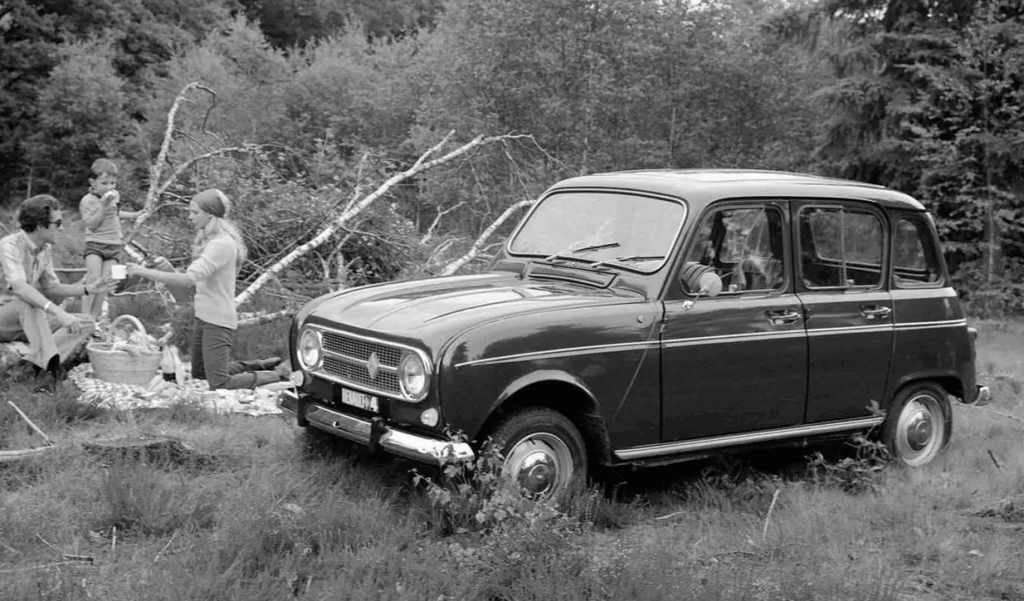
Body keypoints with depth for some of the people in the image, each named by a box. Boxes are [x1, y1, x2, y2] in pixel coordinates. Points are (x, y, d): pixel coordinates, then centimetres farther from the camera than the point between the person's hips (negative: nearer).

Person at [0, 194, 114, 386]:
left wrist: (88, 289, -6)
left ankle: (38, 363, -27)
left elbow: (51, 289, 10)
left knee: (86, 324, -7)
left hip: (27, 319, 8)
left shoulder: (45, 250, 4)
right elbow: (19, 287, -36)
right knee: (29, 303, -38)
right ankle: (49, 361, -39)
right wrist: (58, 312, -46)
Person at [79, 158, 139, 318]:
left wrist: (133, 214, 32)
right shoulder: (88, 200, -7)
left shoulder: (115, 195, 12)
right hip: (95, 244, -5)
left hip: (115, 245, 5)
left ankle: (95, 316, 2)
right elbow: (91, 224, -15)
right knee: (93, 278, -18)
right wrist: (103, 206, -20)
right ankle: (85, 316, -17)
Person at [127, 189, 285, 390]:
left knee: (220, 386, -7)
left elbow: (189, 279, -31)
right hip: (204, 316, 10)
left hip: (218, 321, -10)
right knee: (199, 373, 22)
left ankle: (277, 375, 10)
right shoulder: (209, 239, 10)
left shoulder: (222, 244, -22)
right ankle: (261, 366, 30)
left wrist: (146, 272, -30)